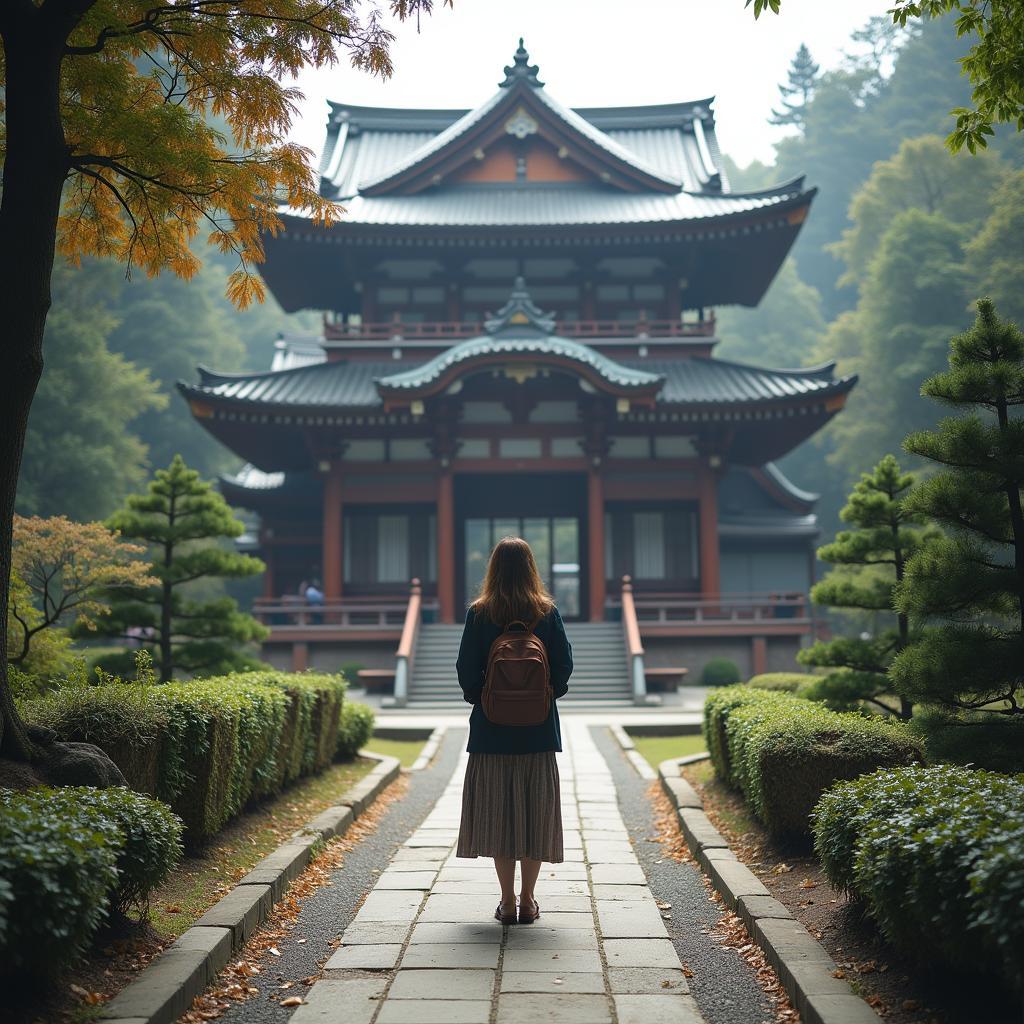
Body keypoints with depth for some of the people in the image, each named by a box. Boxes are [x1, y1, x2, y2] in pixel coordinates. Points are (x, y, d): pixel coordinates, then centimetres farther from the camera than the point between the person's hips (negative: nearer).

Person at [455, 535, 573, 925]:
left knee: (497, 812, 7)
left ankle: (508, 901, 8)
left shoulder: (479, 614, -5)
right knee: (535, 811, 9)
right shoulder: (547, 612, -2)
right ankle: (528, 900, 13)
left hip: (492, 729, -1)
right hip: (538, 731, 1)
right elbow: (564, 664, -3)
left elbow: (466, 669, -6)